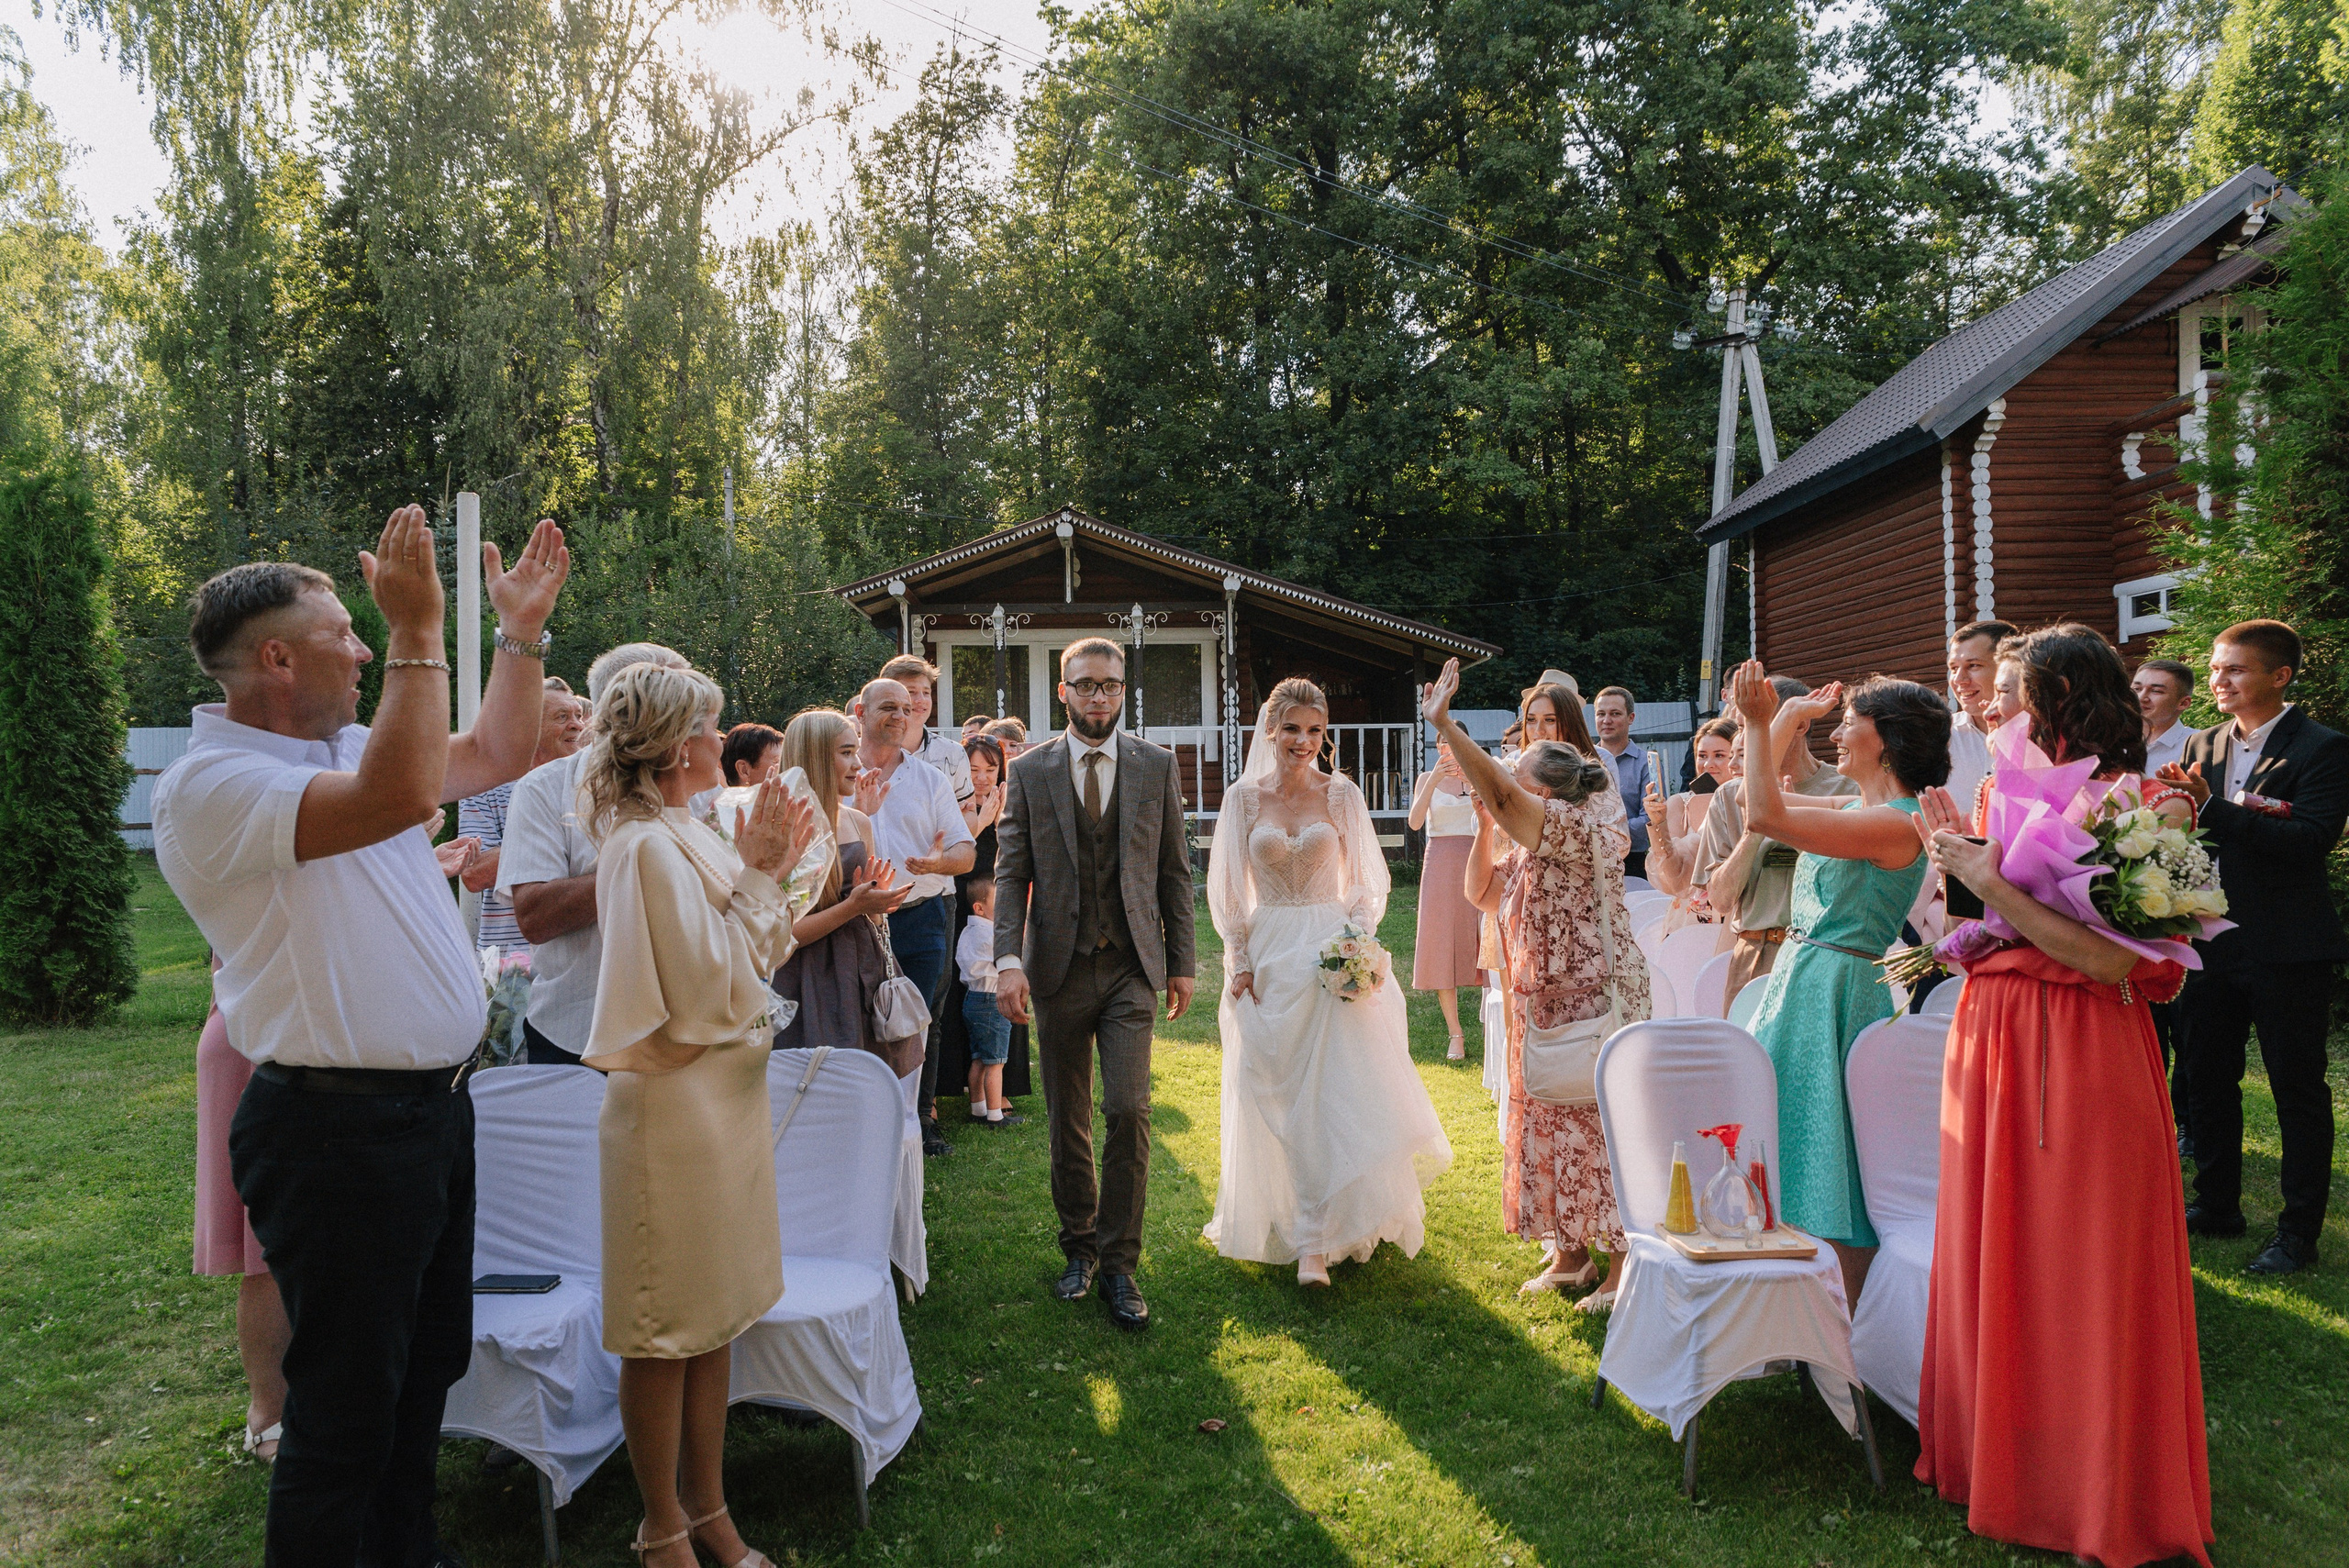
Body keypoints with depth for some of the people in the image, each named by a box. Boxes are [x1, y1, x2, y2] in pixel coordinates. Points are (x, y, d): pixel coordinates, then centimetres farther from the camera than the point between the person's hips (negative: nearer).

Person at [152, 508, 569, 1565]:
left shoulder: (347, 747, 10)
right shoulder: (208, 784, -17)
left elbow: (494, 756, 22)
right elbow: (401, 797, -33)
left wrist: (522, 629, 16)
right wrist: (418, 632, -28)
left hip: (432, 1109, 9)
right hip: (336, 1130, -9)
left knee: (427, 1366, 21)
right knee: (346, 1402, 4)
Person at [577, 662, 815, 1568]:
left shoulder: (680, 836, 10)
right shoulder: (651, 846, -19)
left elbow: (748, 963, 14)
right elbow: (709, 991, -21)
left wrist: (768, 873, 4)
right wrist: (756, 878, -15)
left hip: (720, 1101, 10)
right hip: (676, 1110, -10)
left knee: (710, 1320, 17)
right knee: (666, 1332, 5)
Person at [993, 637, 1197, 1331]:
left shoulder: (1157, 766, 4)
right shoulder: (1029, 771, 3)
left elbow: (1174, 870, 6)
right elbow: (1011, 872, -1)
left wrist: (1183, 962, 4)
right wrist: (1008, 960, -13)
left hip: (1131, 967, -1)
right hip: (1059, 967, 1)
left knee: (1129, 1110, -10)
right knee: (1067, 1119, 10)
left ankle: (1119, 1265, 3)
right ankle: (1079, 1245, 28)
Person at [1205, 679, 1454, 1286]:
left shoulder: (1342, 794, 2)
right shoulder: (1244, 797, 3)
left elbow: (1366, 882, 6)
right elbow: (1228, 889, 6)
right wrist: (1240, 961, -1)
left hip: (1332, 954, -1)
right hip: (1267, 956, 1)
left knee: (1333, 1094, -8)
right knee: (1274, 1096, 6)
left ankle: (1314, 1242, -5)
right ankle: (1293, 1225, 23)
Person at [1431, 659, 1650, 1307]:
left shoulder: (1580, 829, -17)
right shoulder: (1528, 848, 11)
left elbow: (1500, 794, -29)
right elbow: (1482, 894, 15)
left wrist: (1446, 725, -29)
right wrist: (1483, 827, 2)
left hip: (1593, 1001, -10)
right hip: (1542, 1006, 10)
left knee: (1598, 1125, -2)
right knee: (1548, 1122, 14)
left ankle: (1623, 1266, 10)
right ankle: (1571, 1254, 27)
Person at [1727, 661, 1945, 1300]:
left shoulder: (1897, 823, -18)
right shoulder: (1859, 809, 10)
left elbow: (1766, 816, -28)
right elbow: (1760, 800, 22)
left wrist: (1759, 722, -22)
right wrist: (1787, 716, 19)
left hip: (1834, 991, -9)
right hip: (1799, 976, 9)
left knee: (1826, 1170, -3)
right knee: (1797, 1156, 17)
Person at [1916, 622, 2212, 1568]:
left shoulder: (2142, 806, -9)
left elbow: (2113, 961, -20)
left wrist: (1992, 885, -20)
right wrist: (1950, 854, 3)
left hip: (2079, 1056, -7)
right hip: (1989, 1041, 7)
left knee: (2084, 1272, 3)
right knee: (1995, 1254, 13)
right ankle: (2003, 1461, 29)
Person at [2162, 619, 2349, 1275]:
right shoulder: (2201, 746, 8)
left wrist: (2212, 807, -29)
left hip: (2288, 950, -6)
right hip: (2210, 941, 6)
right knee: (2206, 1077, 15)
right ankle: (2217, 1205, 32)